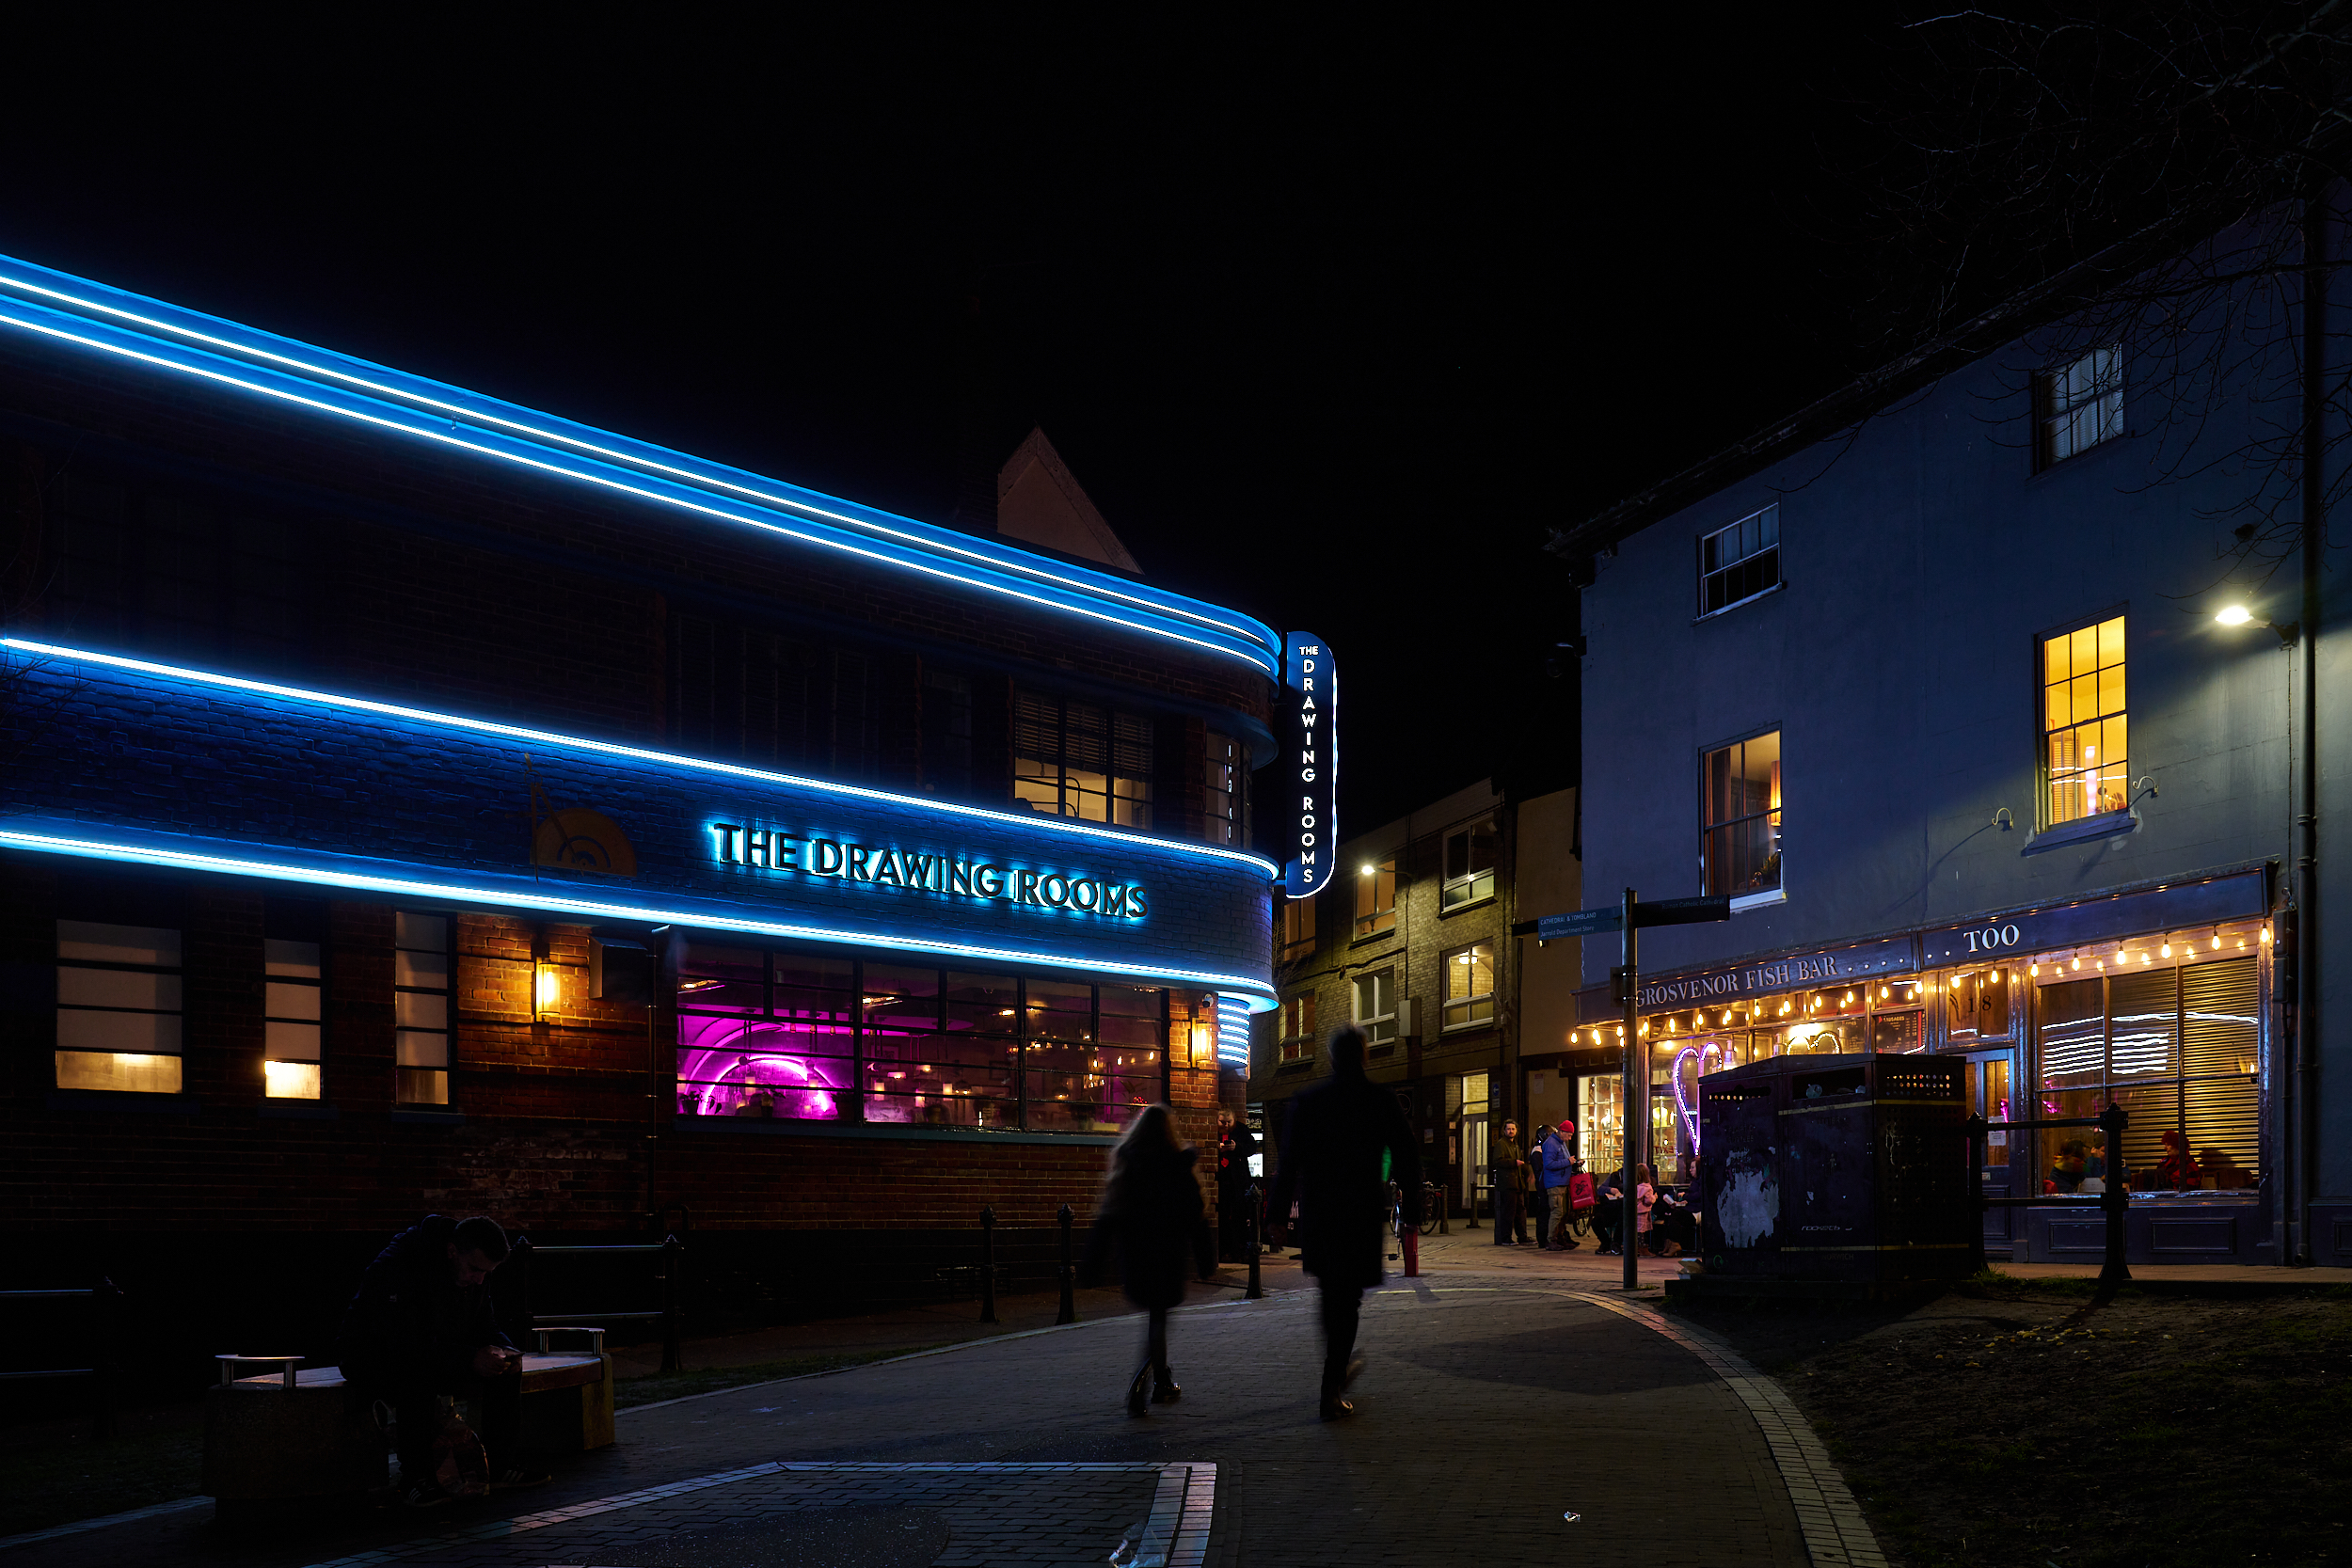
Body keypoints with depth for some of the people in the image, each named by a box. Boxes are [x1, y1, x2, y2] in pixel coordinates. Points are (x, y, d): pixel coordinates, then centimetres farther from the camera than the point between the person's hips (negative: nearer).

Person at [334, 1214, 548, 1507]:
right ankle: (415, 1478, -32)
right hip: (371, 1358, -7)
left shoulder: (474, 1268, -4)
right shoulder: (402, 1265, -30)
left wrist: (504, 1349, -17)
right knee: (419, 1375, -39)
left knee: (506, 1367, -9)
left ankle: (503, 1463, -2)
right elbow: (404, 1340, -36)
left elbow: (483, 1325, 6)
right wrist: (469, 1358, -40)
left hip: (437, 1355, 7)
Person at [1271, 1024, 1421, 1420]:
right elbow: (1406, 1160, -2)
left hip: (1317, 1213, 2)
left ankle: (1340, 1366, 36)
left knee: (1331, 1293, 21)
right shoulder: (1382, 1101, -4)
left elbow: (1289, 1160, -1)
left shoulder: (1306, 1101, -1)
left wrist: (1280, 1208, 5)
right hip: (1363, 1214, -2)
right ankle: (1331, 1392, -5)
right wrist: (1412, 1208, 6)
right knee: (1347, 1298, 1)